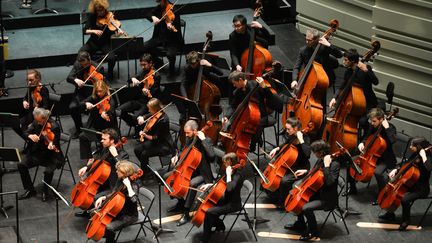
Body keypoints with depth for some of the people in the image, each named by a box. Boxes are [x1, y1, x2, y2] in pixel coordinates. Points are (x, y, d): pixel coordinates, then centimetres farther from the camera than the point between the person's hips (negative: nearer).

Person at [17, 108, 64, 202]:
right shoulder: (36, 123, 0)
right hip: (37, 153, 5)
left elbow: (55, 143, -15)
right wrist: (30, 136, -25)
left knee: (48, 171, -31)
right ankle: (30, 190, 3)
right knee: (21, 165, -13)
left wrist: (52, 145, -39)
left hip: (51, 155, -5)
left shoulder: (54, 127, -16)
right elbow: (25, 133, -2)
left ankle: (45, 191, 0)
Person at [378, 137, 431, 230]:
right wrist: (395, 170, 1)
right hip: (411, 184, 8)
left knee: (404, 199, -29)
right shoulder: (415, 155, 3)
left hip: (421, 189, -8)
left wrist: (423, 156, -34)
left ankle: (406, 221, -5)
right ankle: (390, 214, 19)